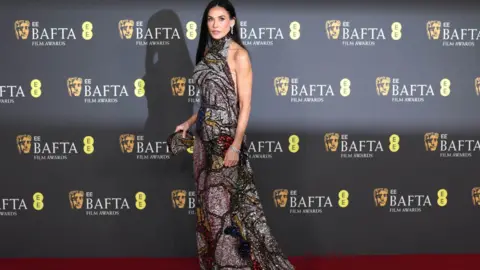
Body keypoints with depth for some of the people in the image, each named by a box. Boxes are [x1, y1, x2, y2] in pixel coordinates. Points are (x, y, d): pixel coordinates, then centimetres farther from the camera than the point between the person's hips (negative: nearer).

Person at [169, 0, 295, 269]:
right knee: (207, 202, 11)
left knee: (226, 204, -3)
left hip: (226, 136, -7)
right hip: (205, 135, 8)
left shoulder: (239, 55, -12)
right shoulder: (208, 52, 10)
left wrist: (236, 145, -20)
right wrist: (189, 123, 18)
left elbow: (245, 104, -15)